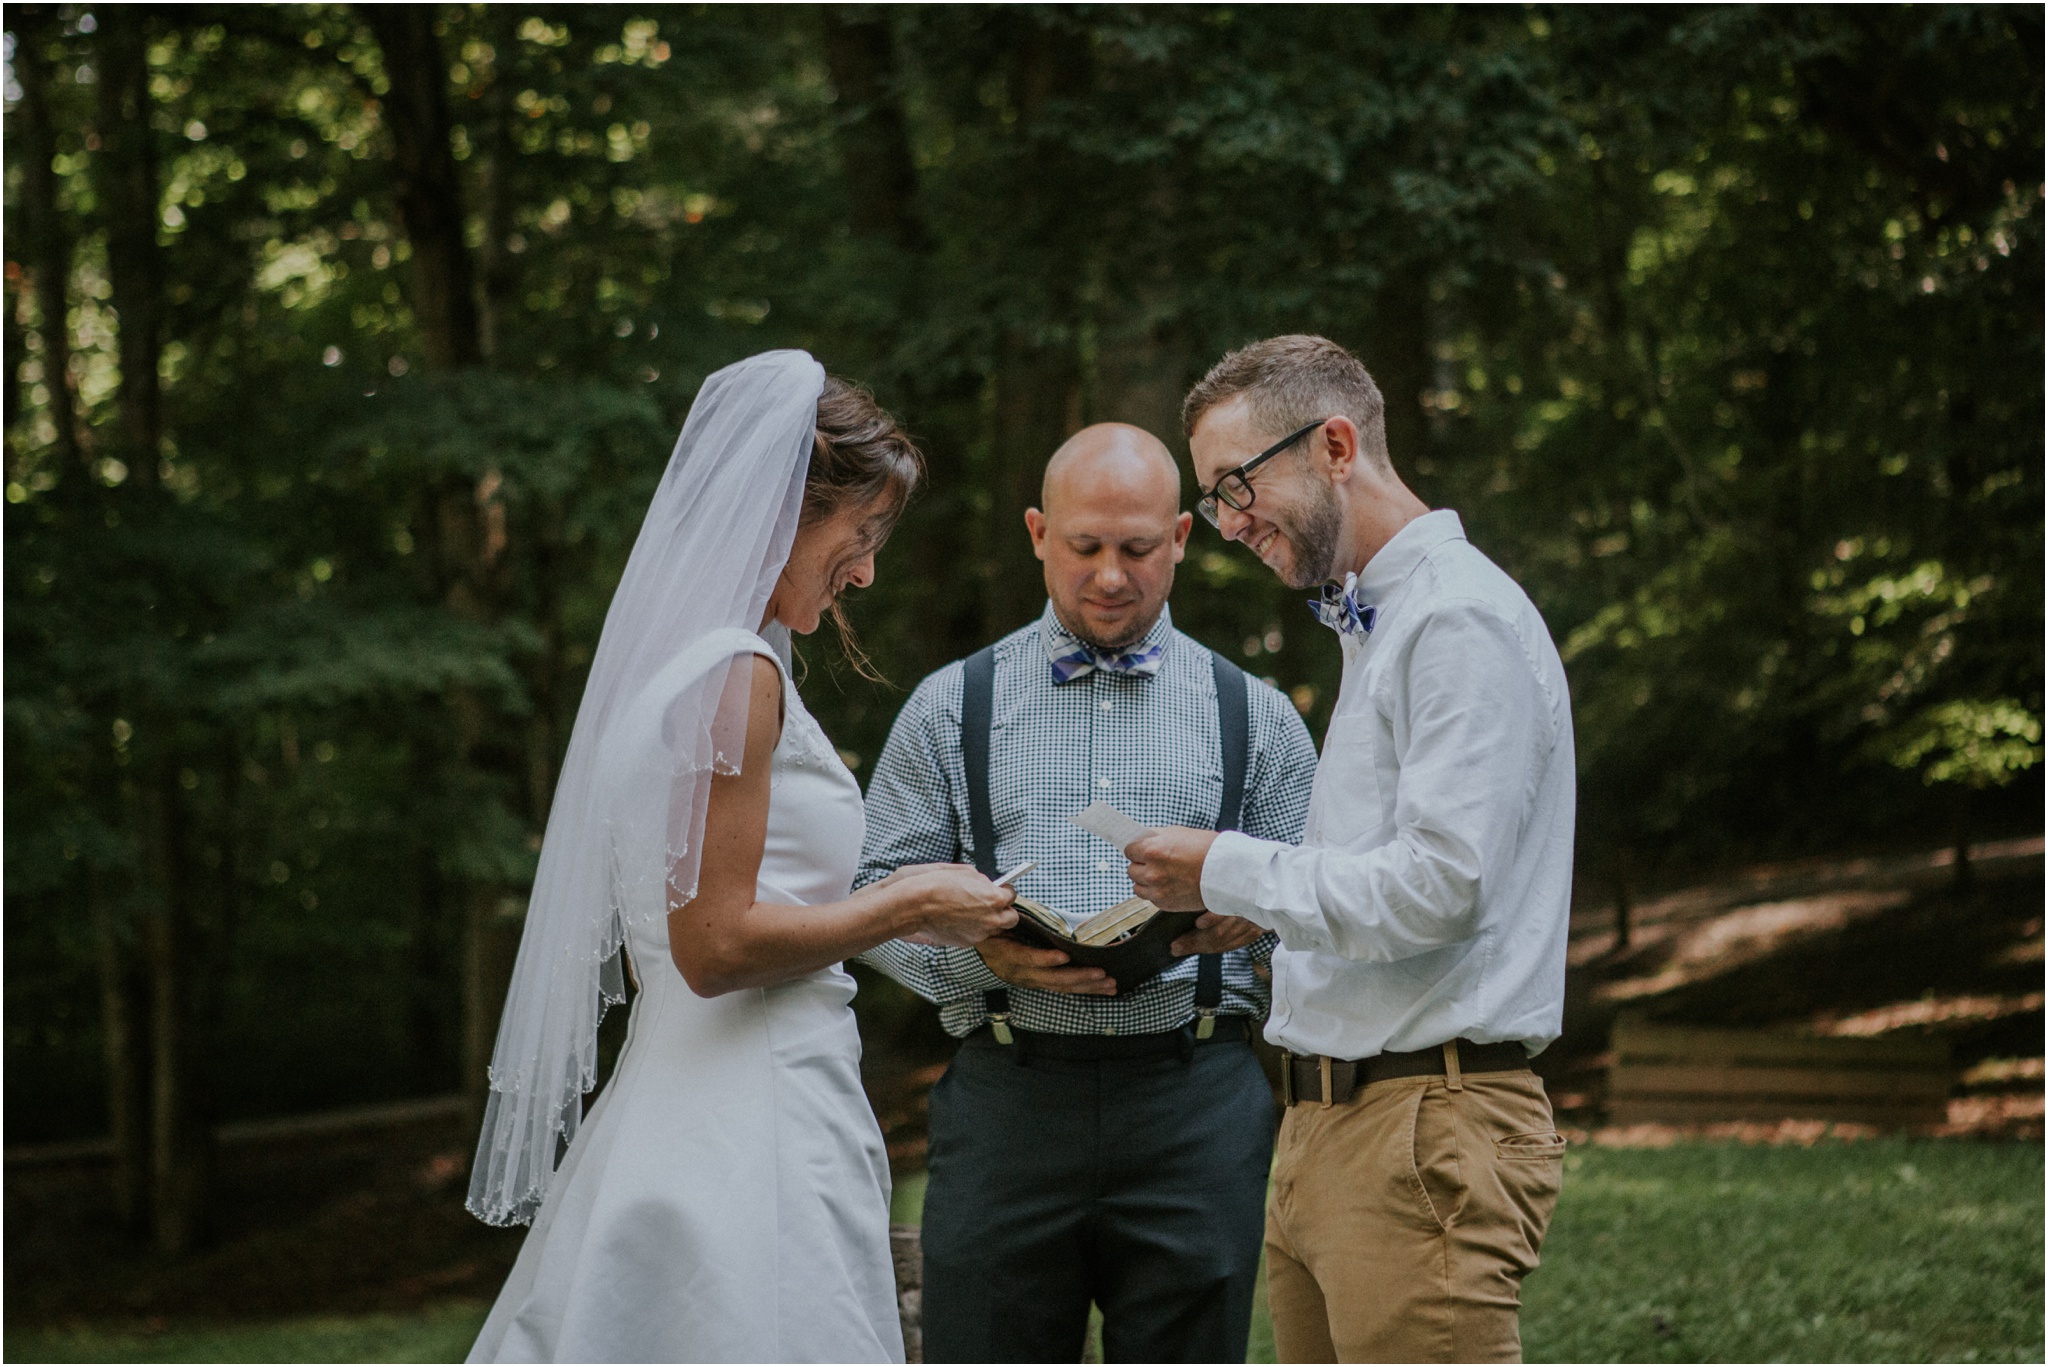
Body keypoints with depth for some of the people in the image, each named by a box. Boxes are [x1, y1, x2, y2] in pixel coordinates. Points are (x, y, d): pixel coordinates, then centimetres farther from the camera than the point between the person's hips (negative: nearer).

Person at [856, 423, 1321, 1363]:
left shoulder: (1256, 717, 14)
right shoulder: (951, 708, 13)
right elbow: (878, 899, 9)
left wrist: (1255, 914, -12)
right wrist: (985, 952, -11)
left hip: (1198, 1107, 0)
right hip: (1008, 1099, 0)